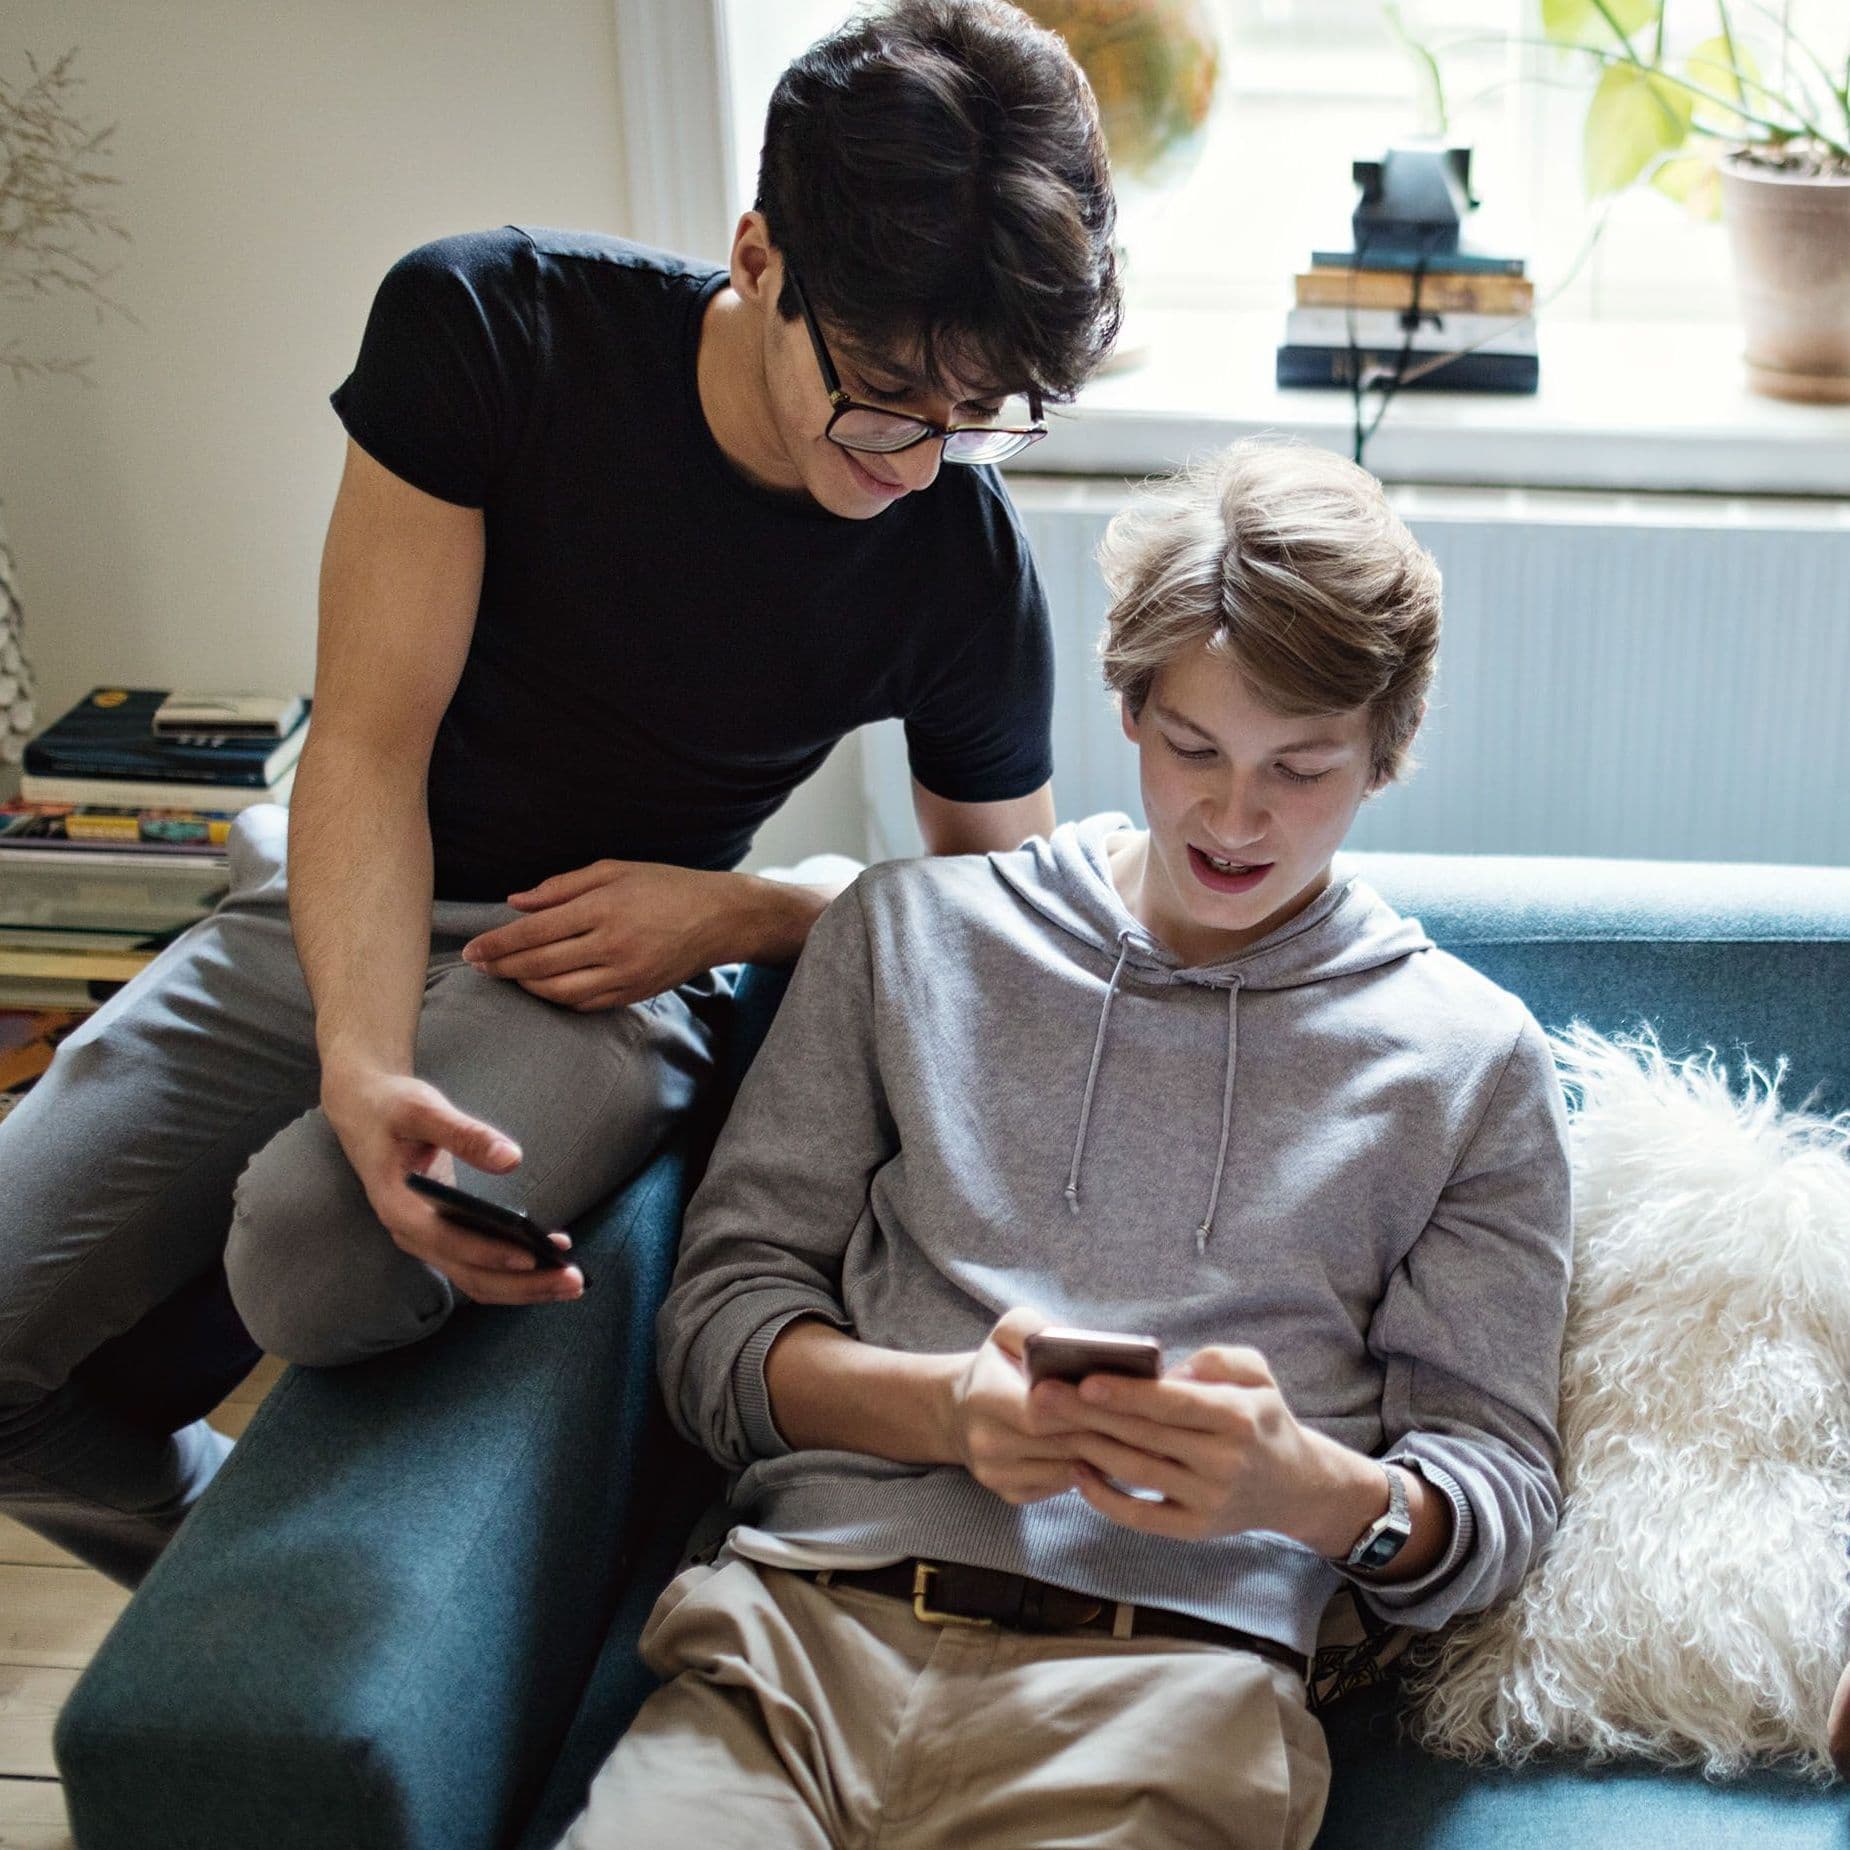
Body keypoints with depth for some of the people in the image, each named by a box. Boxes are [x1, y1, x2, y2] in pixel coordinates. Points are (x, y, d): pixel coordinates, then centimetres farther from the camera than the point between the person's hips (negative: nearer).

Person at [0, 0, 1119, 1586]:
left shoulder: (967, 573, -13)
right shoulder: (488, 325, -15)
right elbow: (369, 744, -15)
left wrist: (737, 915, -13)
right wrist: (363, 1068, -32)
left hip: (608, 968, -2)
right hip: (339, 910, 3)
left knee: (317, 1260, -35)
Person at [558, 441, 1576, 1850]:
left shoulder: (1469, 1059, 13)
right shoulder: (911, 932, 16)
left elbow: (1501, 1498, 10)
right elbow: (719, 1319, 11)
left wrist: (1314, 1489, -12)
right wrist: (944, 1406, -9)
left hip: (1168, 1671, 0)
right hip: (807, 1614, 0)